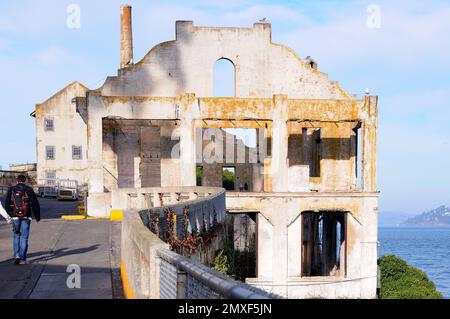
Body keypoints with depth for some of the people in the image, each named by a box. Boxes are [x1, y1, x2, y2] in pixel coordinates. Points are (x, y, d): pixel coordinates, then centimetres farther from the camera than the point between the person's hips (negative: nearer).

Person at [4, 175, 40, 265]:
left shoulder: (11, 190, 4)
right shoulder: (29, 190, 1)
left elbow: (7, 204, 5)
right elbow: (35, 204, 0)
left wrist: (10, 214, 18)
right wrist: (37, 216, 9)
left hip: (15, 217, 1)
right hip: (26, 217, -1)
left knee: (16, 236, 15)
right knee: (24, 237, 3)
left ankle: (16, 255, 1)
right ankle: (22, 259, -1)